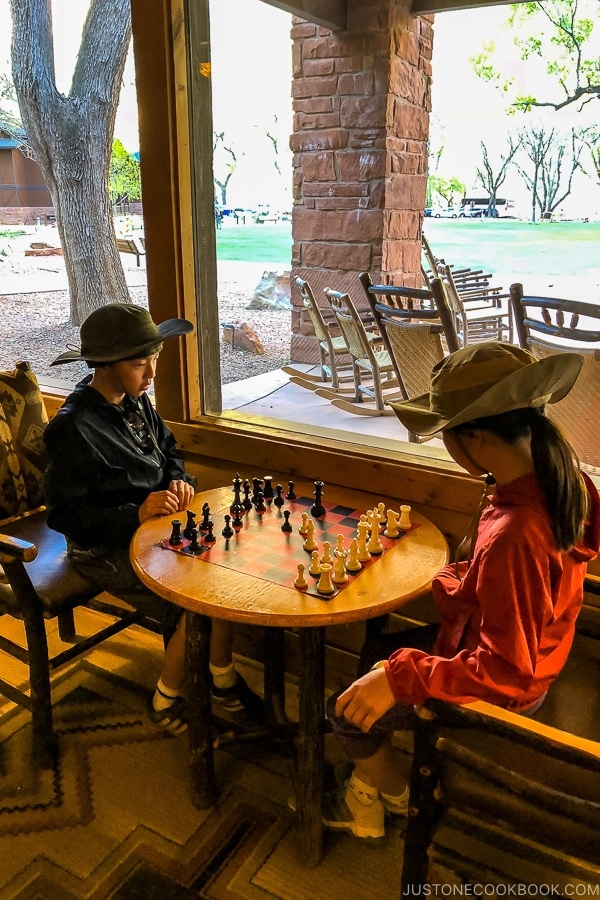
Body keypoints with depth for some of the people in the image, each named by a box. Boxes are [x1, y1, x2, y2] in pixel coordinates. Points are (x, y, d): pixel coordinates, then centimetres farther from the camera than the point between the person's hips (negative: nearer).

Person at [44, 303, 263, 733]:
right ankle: (167, 702, 6)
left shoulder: (136, 400, 3)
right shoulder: (73, 428, -21)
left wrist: (180, 479, -4)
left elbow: (168, 449, 19)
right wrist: (137, 514, -27)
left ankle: (223, 676, 9)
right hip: (107, 548, -7)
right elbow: (63, 515, -18)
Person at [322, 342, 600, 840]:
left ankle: (396, 792, 35)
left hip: (499, 692, -9)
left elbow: (507, 671, -34)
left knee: (349, 711, 5)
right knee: (375, 655, 23)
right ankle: (371, 781, 38)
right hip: (527, 651, 9)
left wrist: (400, 676, -32)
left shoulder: (510, 537, -40)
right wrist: (461, 583, -1)